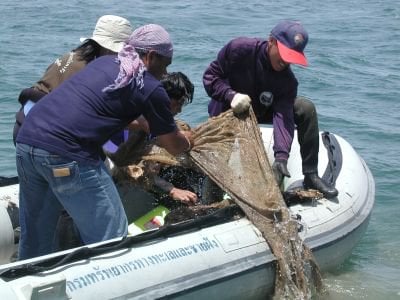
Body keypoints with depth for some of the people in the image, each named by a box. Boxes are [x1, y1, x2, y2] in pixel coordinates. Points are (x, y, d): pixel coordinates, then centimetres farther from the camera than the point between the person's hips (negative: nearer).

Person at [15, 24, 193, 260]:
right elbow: (174, 147, 12)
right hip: (65, 155, -8)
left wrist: (148, 127, 45)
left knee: (34, 239, 21)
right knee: (110, 240, 3)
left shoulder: (105, 61, 22)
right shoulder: (151, 88, 1)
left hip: (26, 140, 8)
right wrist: (188, 140, 33)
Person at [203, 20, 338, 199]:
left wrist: (281, 157, -47)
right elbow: (210, 77, -21)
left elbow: (283, 117, -32)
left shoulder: (287, 80, -23)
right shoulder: (239, 49, -30)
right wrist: (231, 95, -41)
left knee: (306, 109, -14)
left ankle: (311, 176, -8)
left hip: (261, 111, 2)